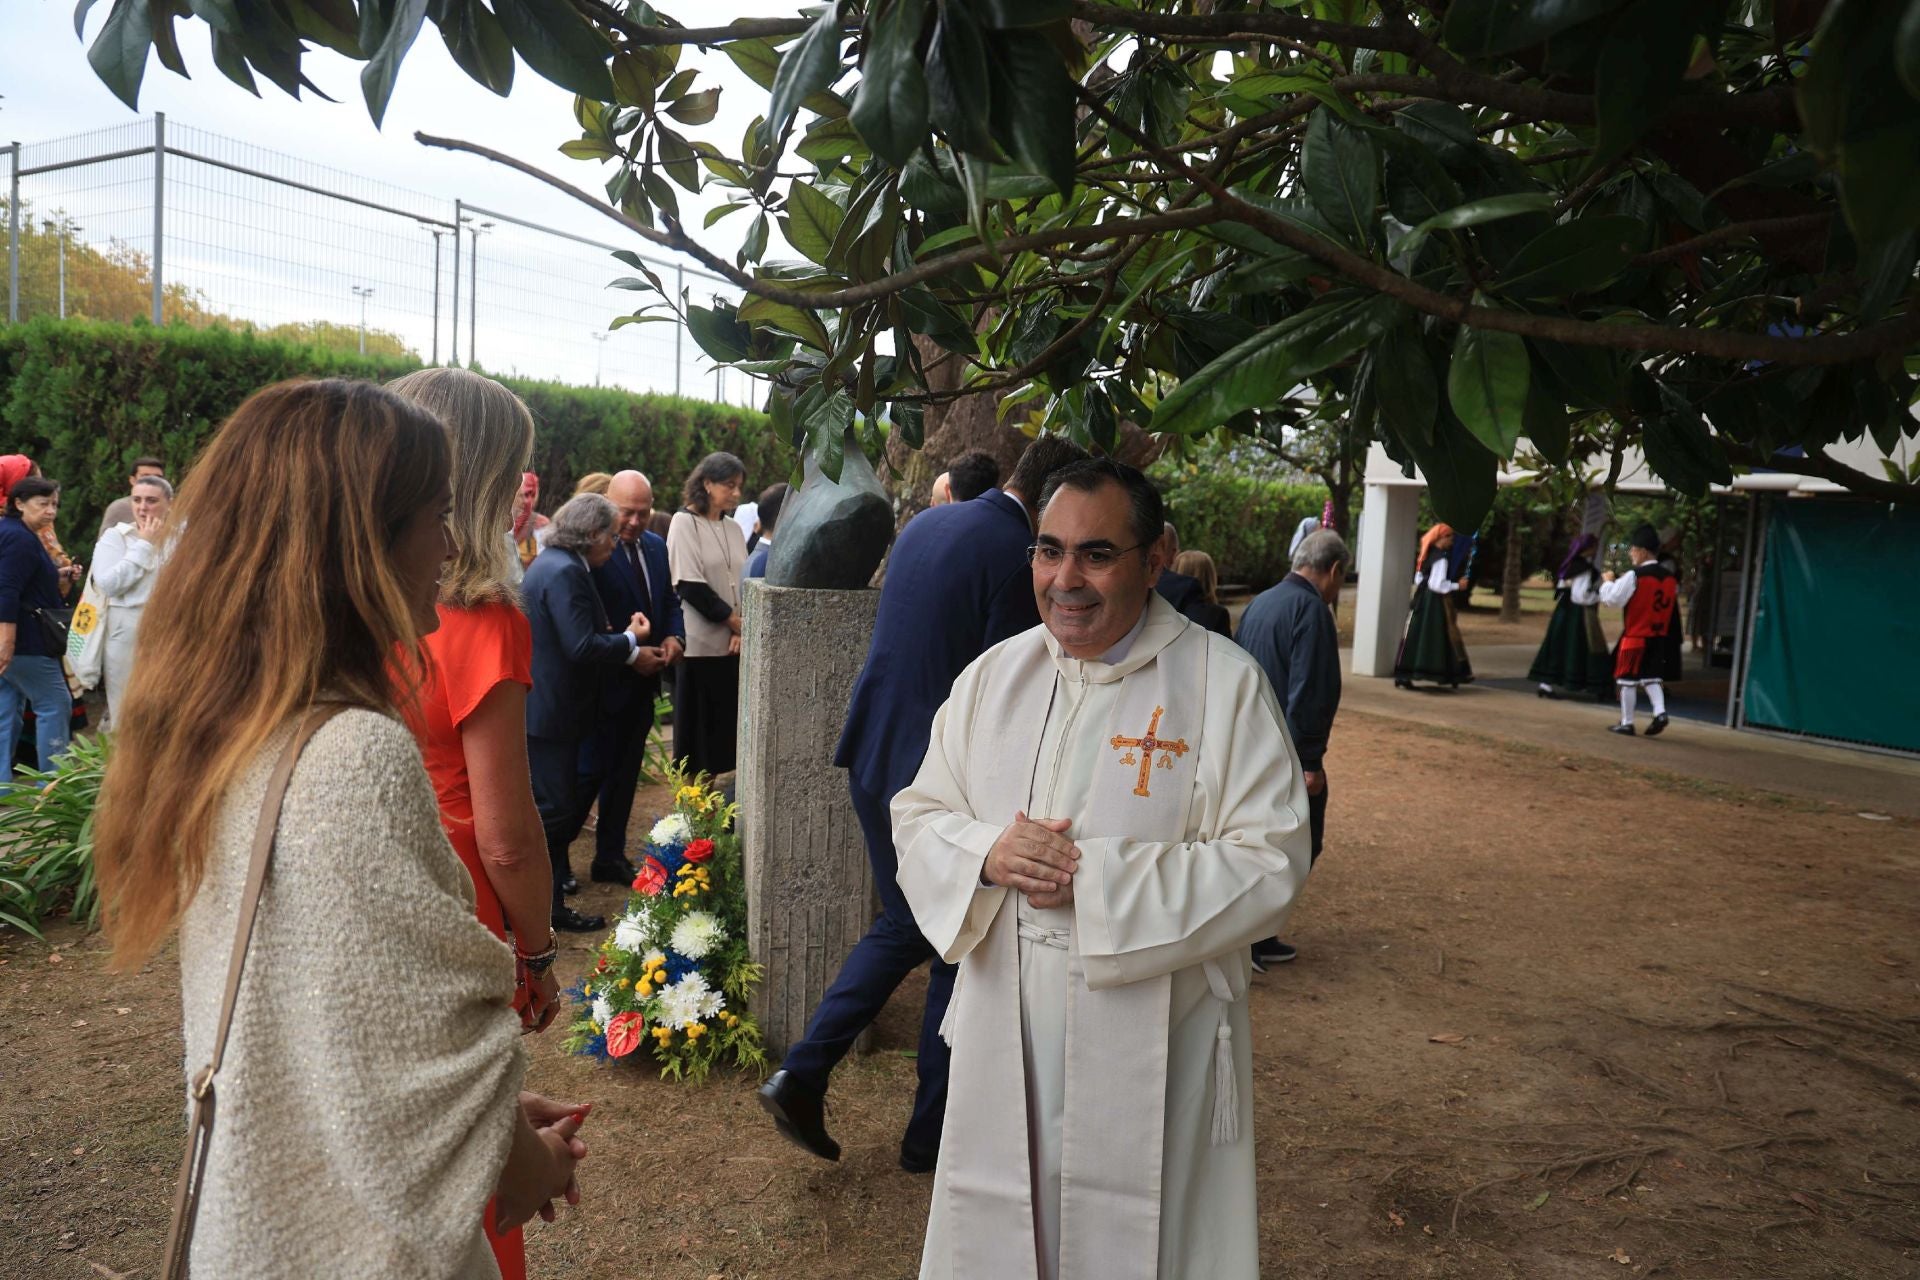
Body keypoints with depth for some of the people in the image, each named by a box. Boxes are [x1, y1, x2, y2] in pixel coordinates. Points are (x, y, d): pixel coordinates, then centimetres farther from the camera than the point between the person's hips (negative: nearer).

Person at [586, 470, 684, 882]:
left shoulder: (657, 547, 9)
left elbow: (671, 601, 17)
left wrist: (675, 637, -3)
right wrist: (630, 653, -20)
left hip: (642, 682, 7)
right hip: (605, 682, -7)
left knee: (625, 774, 15)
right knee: (589, 772, 0)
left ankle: (611, 856, 27)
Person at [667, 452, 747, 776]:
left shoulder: (734, 529, 14)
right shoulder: (685, 522, -4)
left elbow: (745, 586, 11)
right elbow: (689, 585, -11)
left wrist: (742, 631, -6)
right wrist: (735, 622, -8)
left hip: (733, 644, 6)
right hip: (700, 643, -6)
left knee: (722, 734, 7)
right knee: (697, 733, 0)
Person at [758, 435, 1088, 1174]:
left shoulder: (925, 525, 9)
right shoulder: (1014, 555, -17)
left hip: (873, 757, 8)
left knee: (901, 928, 23)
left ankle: (803, 1075, 16)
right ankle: (931, 1134, 23)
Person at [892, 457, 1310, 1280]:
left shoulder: (1226, 685, -10)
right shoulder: (994, 675, 4)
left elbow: (1268, 862, -14)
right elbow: (917, 816, 7)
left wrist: (1098, 879, -21)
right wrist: (986, 854, -15)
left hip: (1152, 1054, -3)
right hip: (1004, 1041, 4)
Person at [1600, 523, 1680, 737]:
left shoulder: (1634, 576, -17)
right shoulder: (1671, 577, 5)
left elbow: (1612, 600, -17)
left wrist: (1608, 582, 2)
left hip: (1636, 635, -6)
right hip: (1659, 636, 6)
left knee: (1627, 679, 4)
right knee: (1651, 675, 17)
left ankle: (1626, 723, 9)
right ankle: (1660, 712, -1)